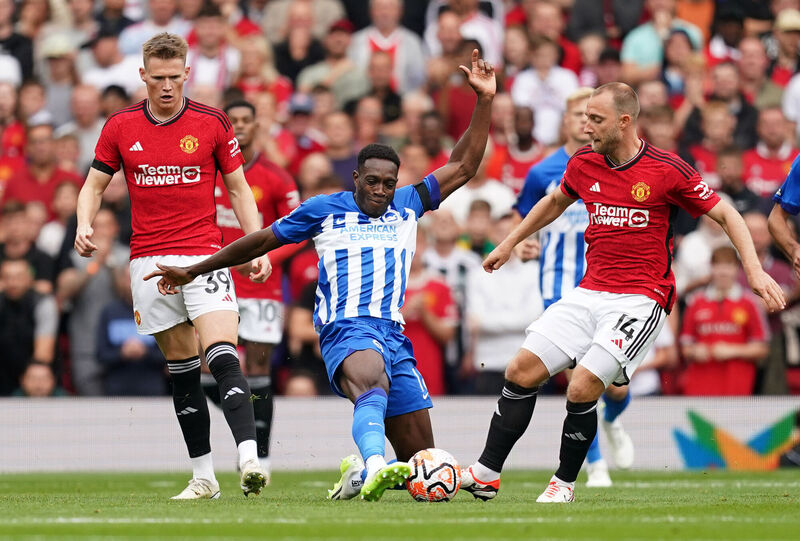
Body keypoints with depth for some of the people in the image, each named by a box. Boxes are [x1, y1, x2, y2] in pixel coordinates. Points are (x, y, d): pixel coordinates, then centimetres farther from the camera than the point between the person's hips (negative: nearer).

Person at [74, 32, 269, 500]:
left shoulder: (212, 123, 1)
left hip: (204, 257, -2)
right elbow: (95, 184, 13)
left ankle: (250, 460, -29)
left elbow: (239, 188, 7)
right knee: (182, 369, 6)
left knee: (223, 358, -19)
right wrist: (85, 225, -7)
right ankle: (204, 476, 12)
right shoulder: (121, 127, 5)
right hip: (149, 263, 2)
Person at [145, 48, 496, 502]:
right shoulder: (325, 210, 13)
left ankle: (358, 473, 29)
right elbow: (262, 241, 21)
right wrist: (193, 271, 26)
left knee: (421, 461, 2)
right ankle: (374, 468, -67)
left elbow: (463, 166, 18)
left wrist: (485, 101, 9)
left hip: (394, 335, 5)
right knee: (372, 385, -42)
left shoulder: (408, 206, 19)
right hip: (346, 326, -5)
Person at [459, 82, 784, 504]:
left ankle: (564, 482, 2)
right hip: (590, 292, 5)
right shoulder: (583, 164, 5)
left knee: (582, 390, -19)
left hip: (640, 300, -5)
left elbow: (725, 214, -2)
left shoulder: (667, 170, -10)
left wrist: (755, 271, -11)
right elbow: (555, 202, 28)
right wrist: (510, 243, 32)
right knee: (521, 371, -7)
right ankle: (486, 474, 1)